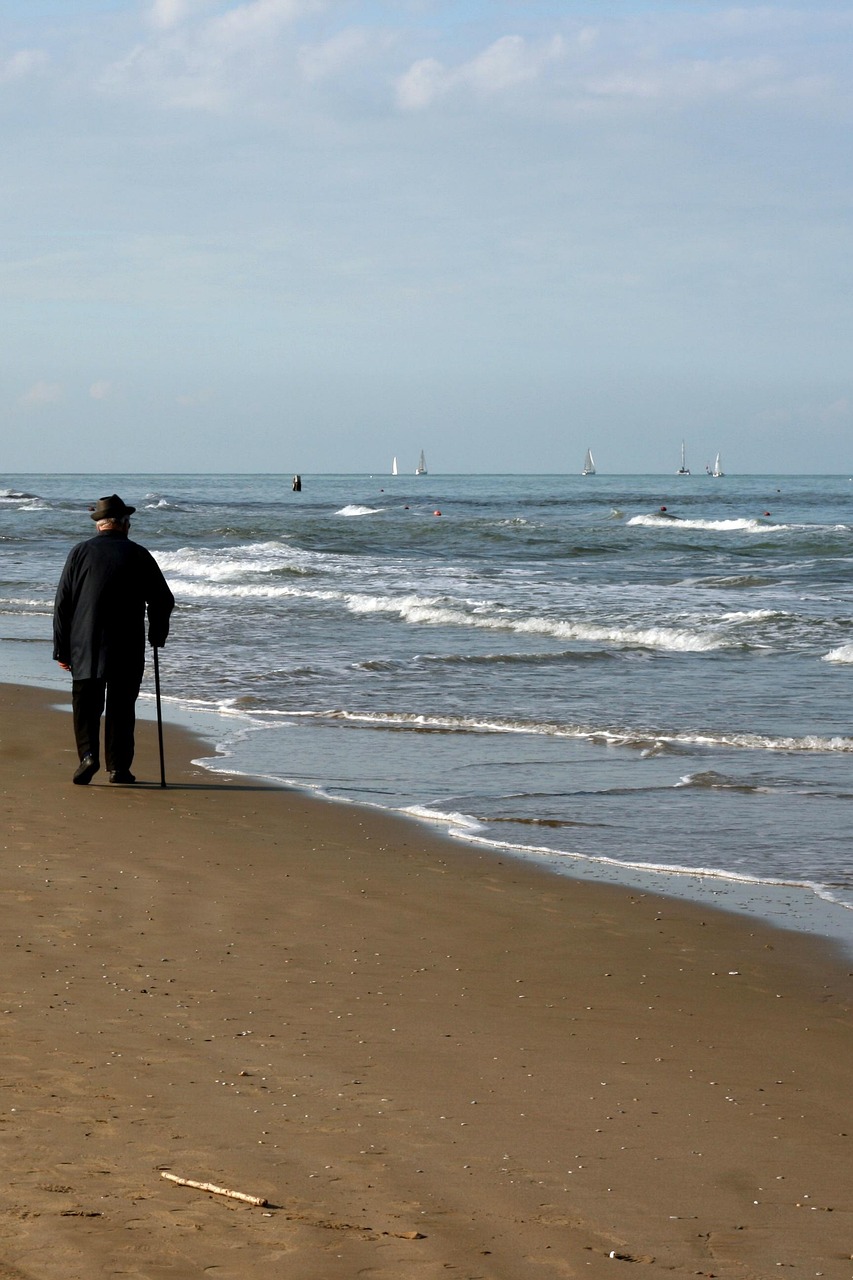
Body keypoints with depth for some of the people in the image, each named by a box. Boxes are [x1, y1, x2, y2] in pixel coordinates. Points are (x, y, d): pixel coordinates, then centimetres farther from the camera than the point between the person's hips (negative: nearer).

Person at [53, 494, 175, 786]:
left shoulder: (80, 552, 0)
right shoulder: (139, 555, 0)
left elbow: (62, 603, 0)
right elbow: (163, 600, 4)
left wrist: (61, 649, 7)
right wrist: (157, 636, 22)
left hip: (86, 650, 0)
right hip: (128, 650, 0)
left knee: (86, 706, 5)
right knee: (121, 707, 9)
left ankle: (88, 754, -14)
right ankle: (119, 767, 7)